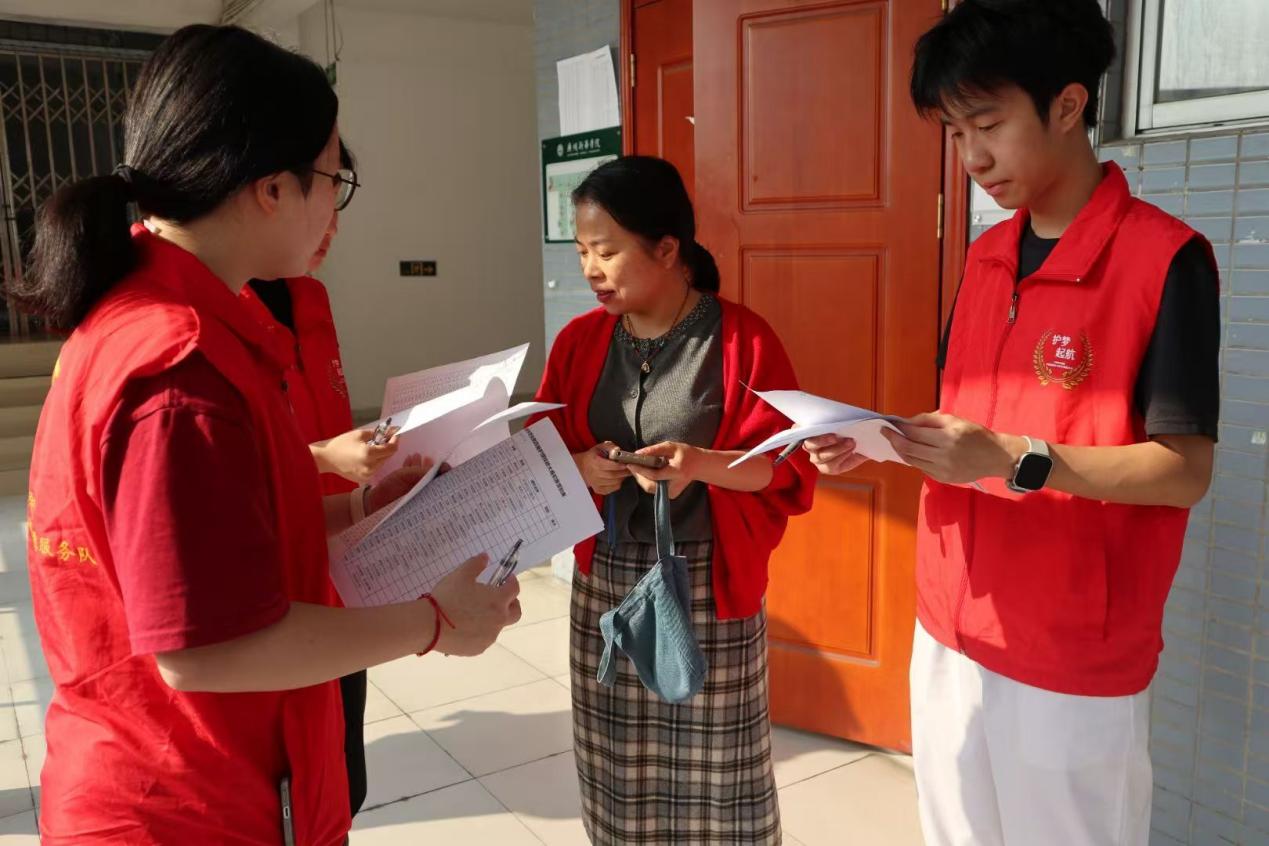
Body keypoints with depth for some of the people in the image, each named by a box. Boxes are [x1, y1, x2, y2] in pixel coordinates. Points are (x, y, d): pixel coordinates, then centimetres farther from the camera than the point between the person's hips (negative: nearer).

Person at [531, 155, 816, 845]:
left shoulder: (745, 341, -9)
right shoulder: (578, 341, 3)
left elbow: (787, 469, -8)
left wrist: (702, 465, -25)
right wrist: (580, 468, -13)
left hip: (708, 582, -3)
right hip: (606, 579, 4)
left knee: (714, 763, 6)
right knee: (616, 761, 13)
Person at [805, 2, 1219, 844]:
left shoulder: (1165, 257, -14)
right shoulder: (985, 257, 7)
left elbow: (1185, 470, -15)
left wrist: (1014, 459, -26)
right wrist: (881, 442, -5)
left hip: (1074, 663, -6)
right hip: (949, 632, 6)